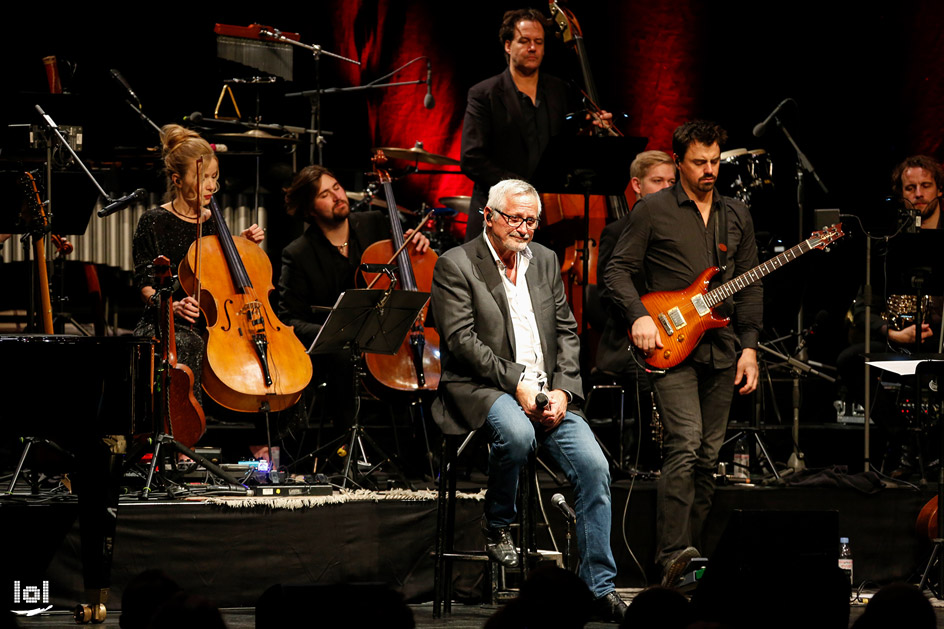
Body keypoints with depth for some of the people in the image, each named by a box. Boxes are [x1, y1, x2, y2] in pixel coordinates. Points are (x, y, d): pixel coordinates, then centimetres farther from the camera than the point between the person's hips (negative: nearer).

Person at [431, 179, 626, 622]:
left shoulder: (545, 261, 16)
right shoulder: (456, 265, -2)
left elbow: (567, 332, 14)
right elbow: (462, 340, -10)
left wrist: (562, 390, -3)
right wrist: (516, 382, -18)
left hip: (547, 391, 5)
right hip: (482, 389, -5)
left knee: (593, 465, -16)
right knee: (517, 432, -38)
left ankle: (600, 586, -8)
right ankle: (497, 527, -9)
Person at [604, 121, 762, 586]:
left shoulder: (737, 216, 15)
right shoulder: (652, 210, 1)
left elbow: (750, 287, 15)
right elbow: (618, 270, 1)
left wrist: (750, 347, 6)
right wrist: (638, 316, -15)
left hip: (721, 350, 5)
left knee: (709, 455, 6)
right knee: (685, 444, -19)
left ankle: (691, 549, 15)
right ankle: (672, 556, -23)